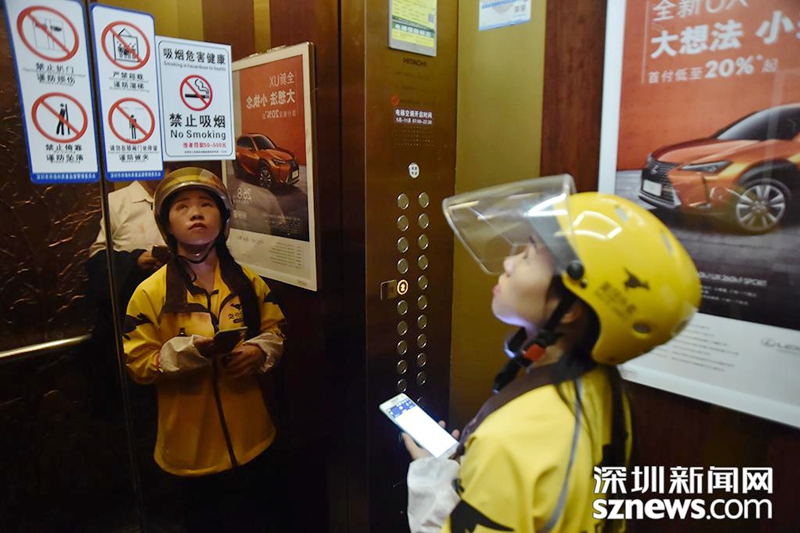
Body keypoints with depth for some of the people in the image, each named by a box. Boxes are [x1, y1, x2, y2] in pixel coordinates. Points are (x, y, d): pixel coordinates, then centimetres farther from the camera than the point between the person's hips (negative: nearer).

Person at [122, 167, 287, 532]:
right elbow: (138, 365, -9)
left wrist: (259, 351, -15)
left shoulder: (248, 282, -2)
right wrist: (186, 352, -25)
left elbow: (275, 331, 6)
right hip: (192, 443, -2)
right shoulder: (150, 293, -11)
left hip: (250, 435, 3)